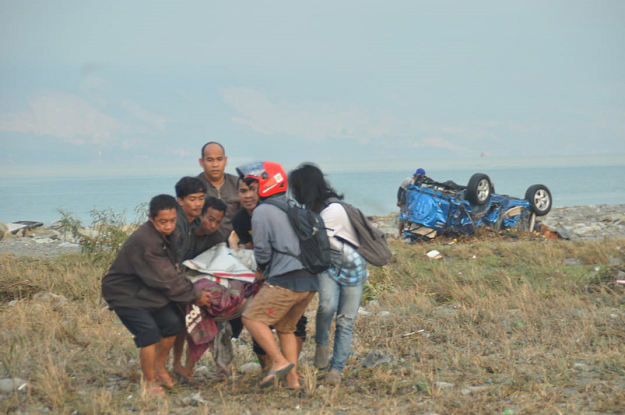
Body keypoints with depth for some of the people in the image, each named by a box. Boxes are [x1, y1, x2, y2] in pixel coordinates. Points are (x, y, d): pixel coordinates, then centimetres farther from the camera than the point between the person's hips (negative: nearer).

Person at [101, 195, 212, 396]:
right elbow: (166, 279, -26)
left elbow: (172, 271, 12)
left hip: (149, 291, 9)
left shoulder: (165, 235, -2)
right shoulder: (144, 242, -31)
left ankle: (159, 368, 24)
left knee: (172, 324, 1)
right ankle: (149, 383, -2)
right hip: (126, 294, -9)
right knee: (149, 332, -19)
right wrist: (195, 295, -17)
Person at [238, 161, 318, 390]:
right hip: (310, 281, 8)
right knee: (286, 327, 18)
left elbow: (262, 250, -7)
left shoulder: (262, 212, -3)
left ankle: (280, 362, -16)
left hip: (285, 280, -8)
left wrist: (261, 270, 15)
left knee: (252, 318, -3)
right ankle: (293, 378, 13)